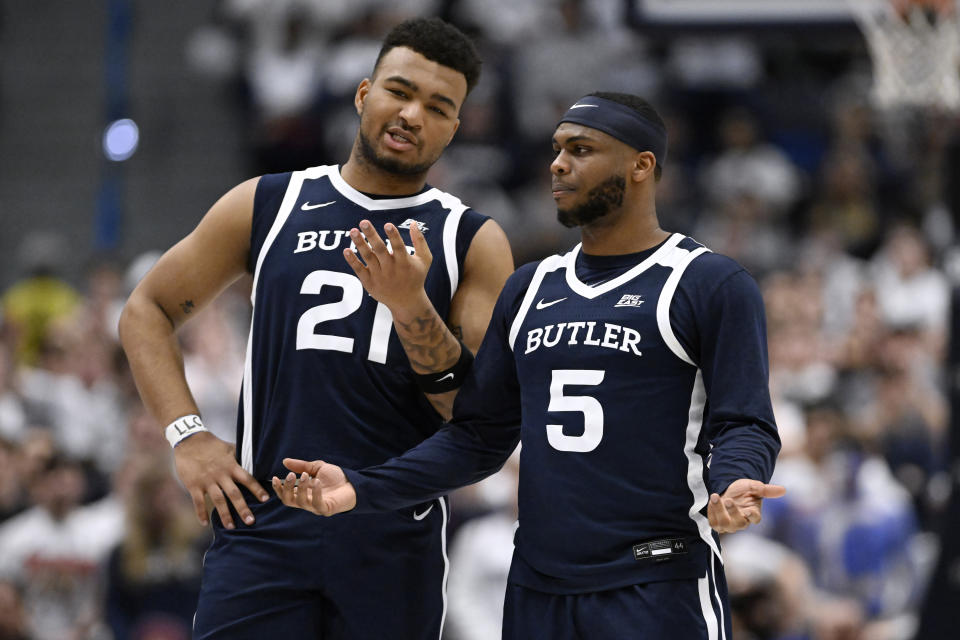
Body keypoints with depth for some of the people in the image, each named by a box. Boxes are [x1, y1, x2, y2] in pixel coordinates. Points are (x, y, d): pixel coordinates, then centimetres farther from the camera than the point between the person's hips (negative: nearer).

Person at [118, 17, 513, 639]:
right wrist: (188, 436, 3)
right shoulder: (266, 205, 9)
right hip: (266, 521, 0)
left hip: (394, 540, 0)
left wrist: (411, 305, -15)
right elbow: (148, 310, 16)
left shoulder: (474, 243, 6)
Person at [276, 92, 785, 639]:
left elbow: (744, 424, -7)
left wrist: (731, 488, -30)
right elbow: (479, 437, 17)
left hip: (658, 592, -6)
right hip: (539, 590, 6)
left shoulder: (715, 285, -1)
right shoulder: (530, 290, 17)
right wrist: (361, 490, 5)